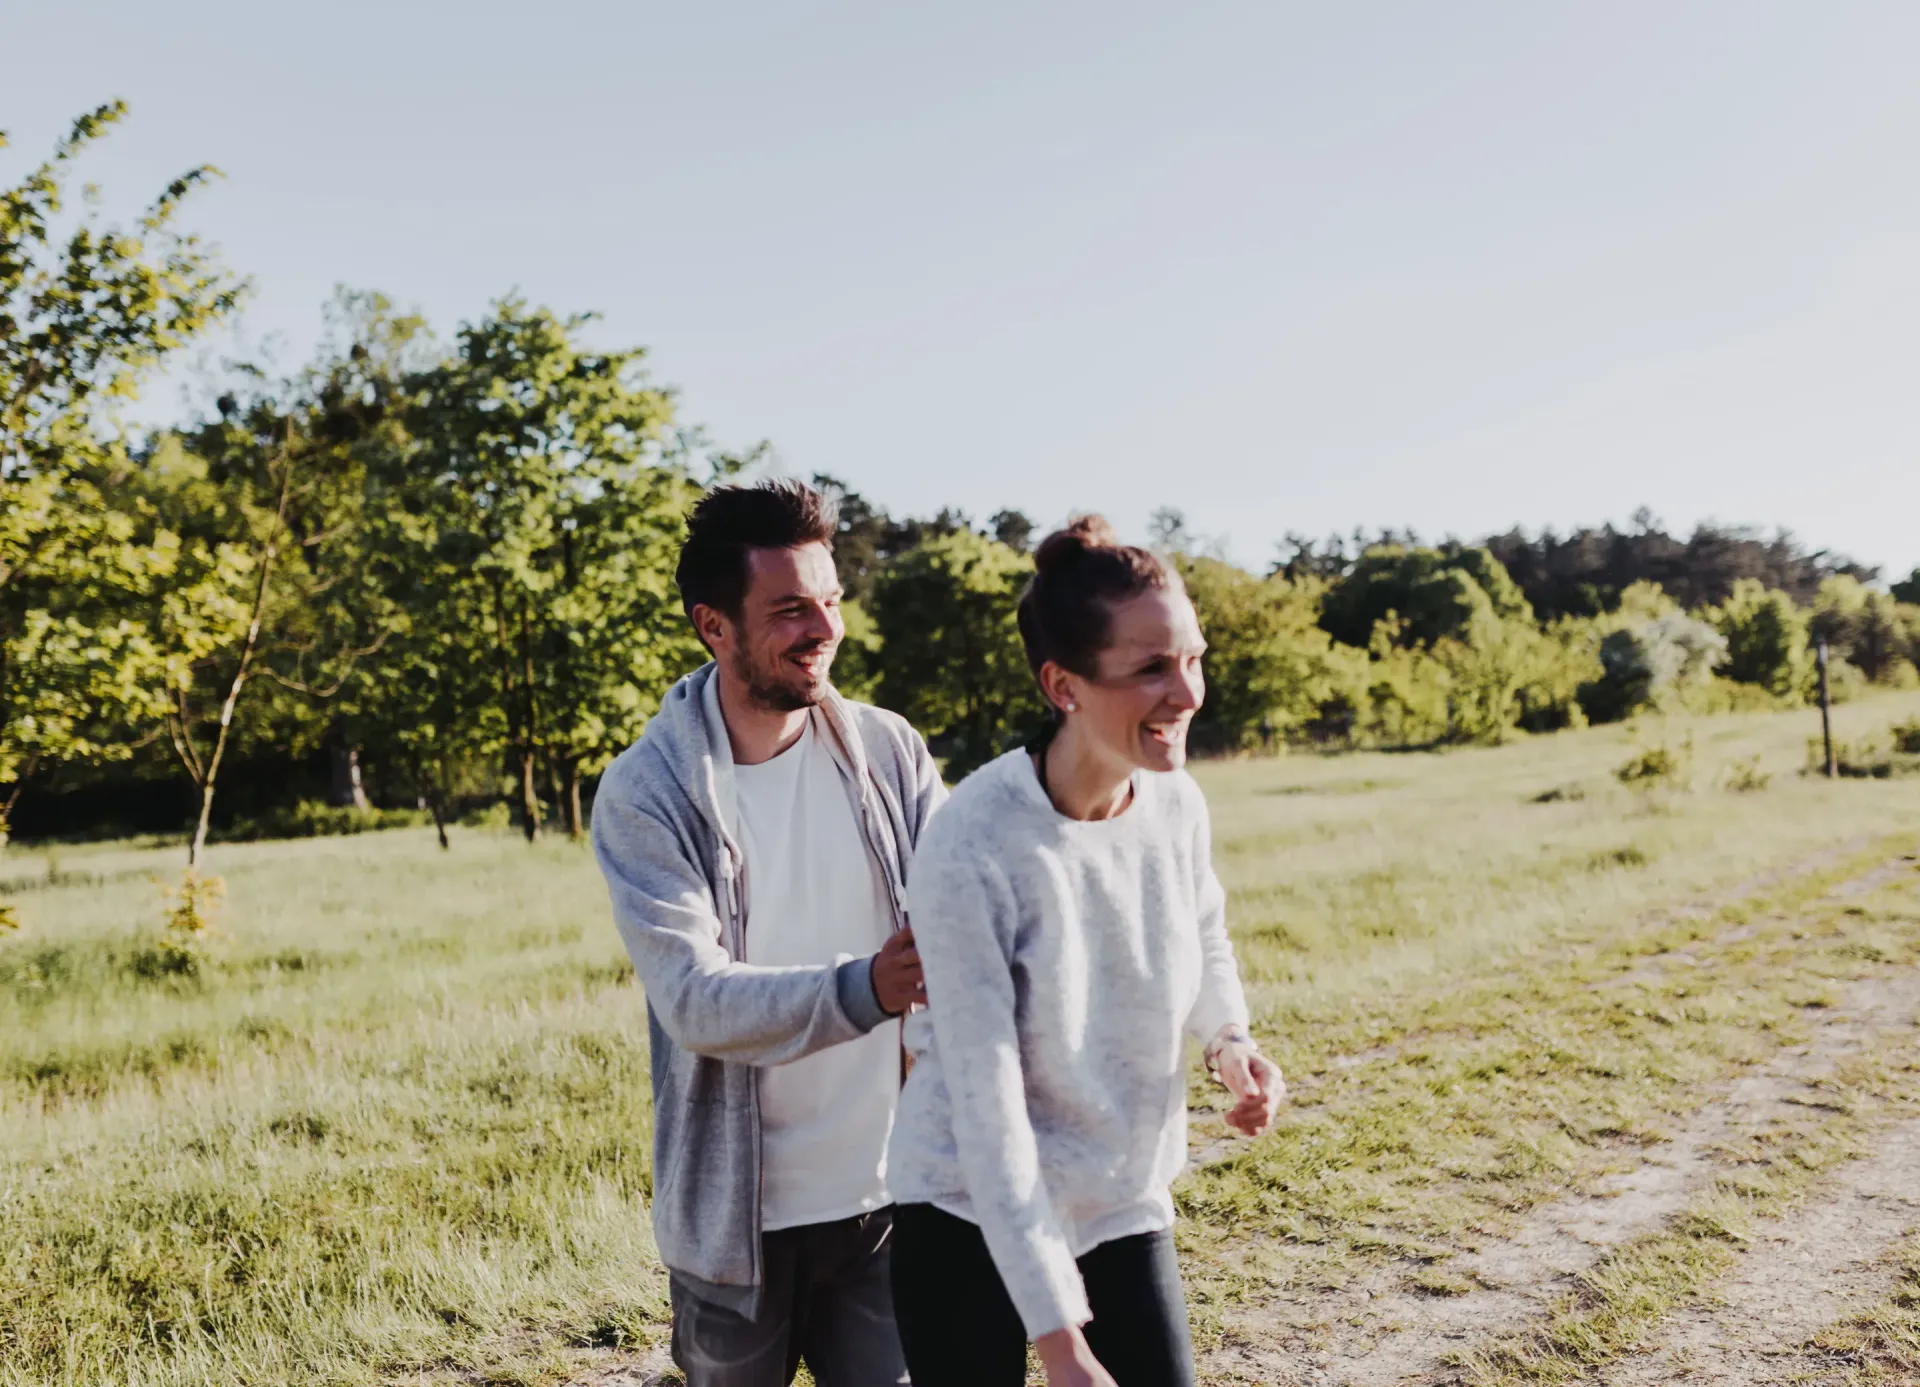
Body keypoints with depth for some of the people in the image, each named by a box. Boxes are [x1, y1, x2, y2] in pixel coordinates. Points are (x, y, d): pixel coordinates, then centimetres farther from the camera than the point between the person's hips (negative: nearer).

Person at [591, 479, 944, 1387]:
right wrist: (861, 990, -37)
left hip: (891, 1194, 2)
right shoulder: (644, 793, -11)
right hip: (738, 1216, -2)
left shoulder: (888, 750, -2)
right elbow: (694, 1001, -21)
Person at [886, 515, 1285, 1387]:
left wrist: (1229, 1041, -9)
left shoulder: (1177, 804, -9)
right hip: (971, 1216, -4)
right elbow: (986, 1108, -24)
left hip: (1127, 1208, 5)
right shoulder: (972, 849, -26)